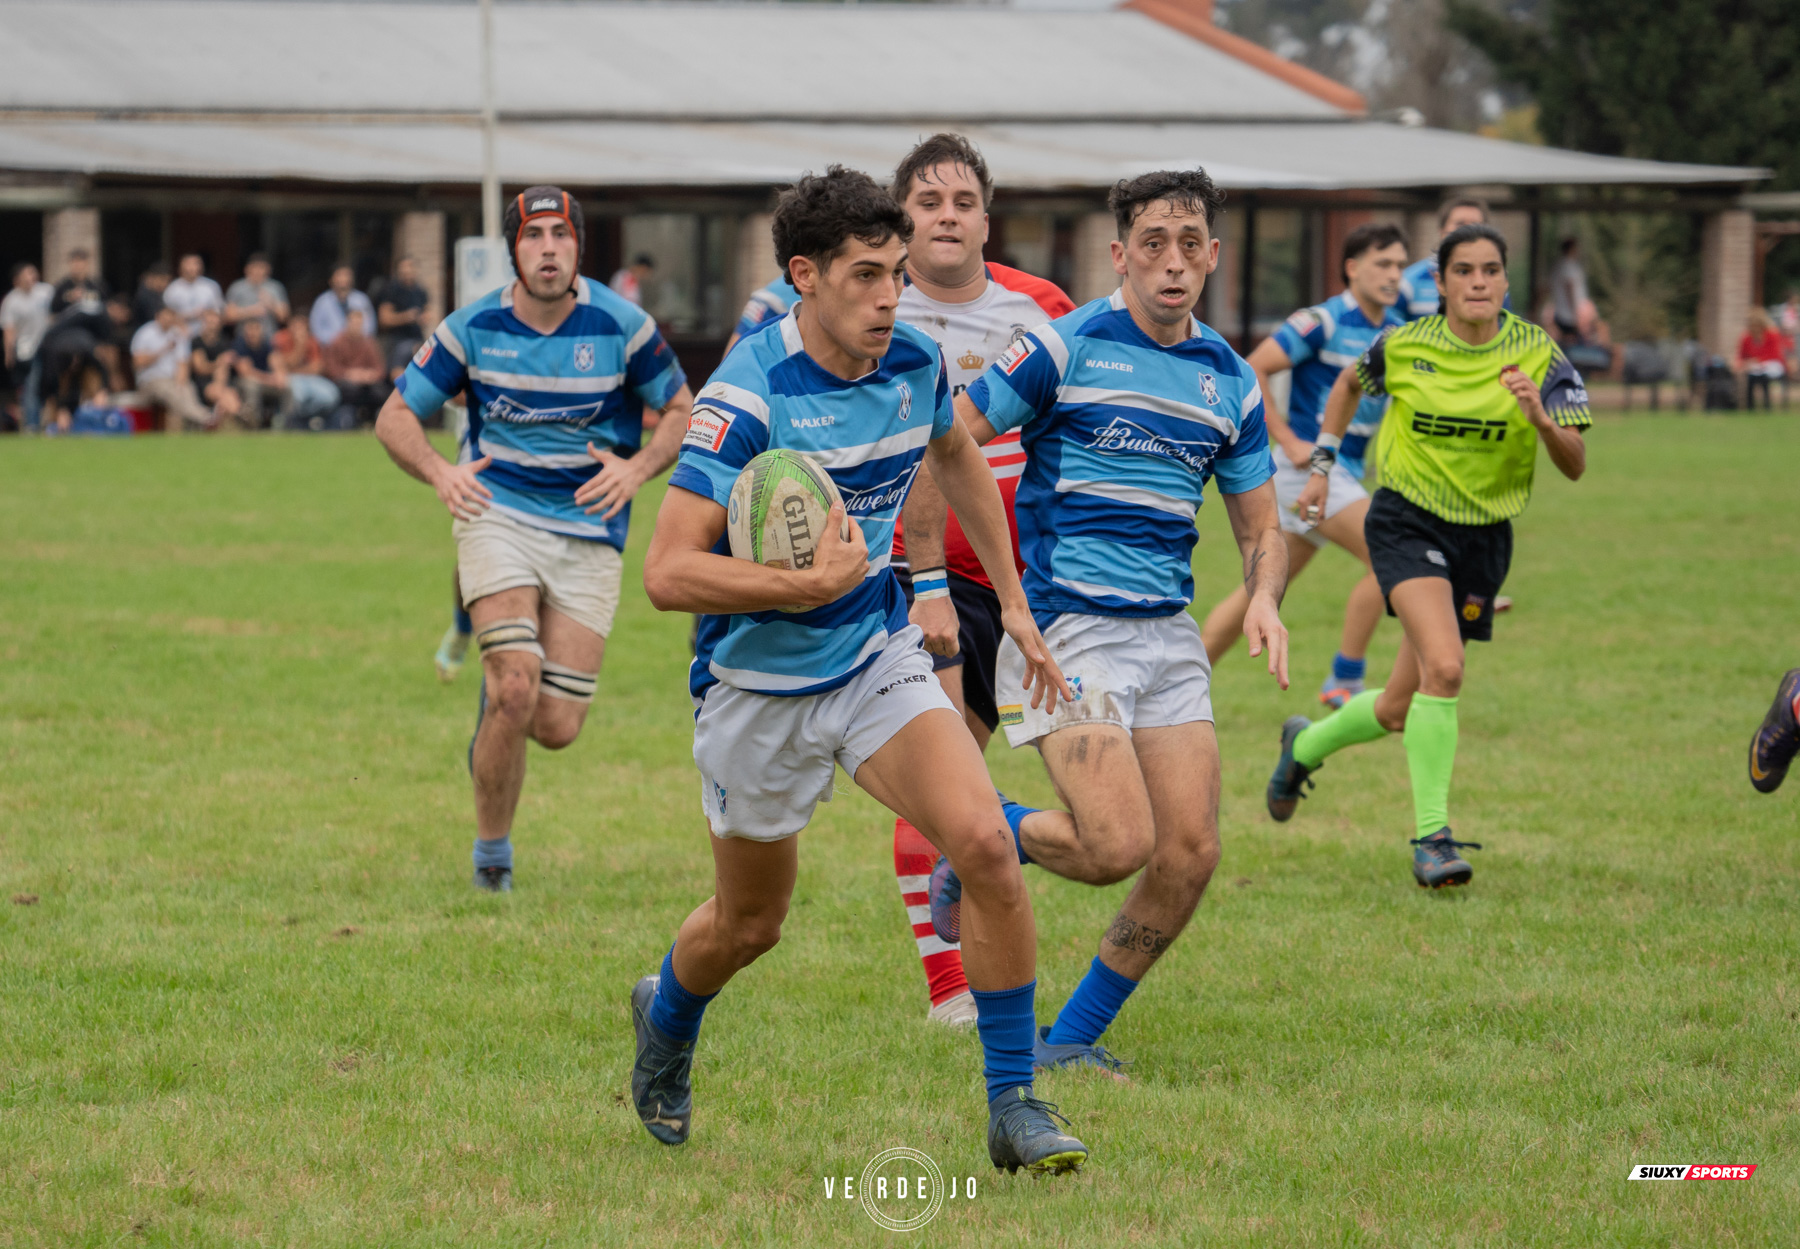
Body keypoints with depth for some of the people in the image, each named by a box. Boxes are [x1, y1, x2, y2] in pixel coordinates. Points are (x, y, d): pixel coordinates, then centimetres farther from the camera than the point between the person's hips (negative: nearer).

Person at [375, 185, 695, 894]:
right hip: (498, 513, -1)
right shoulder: (473, 327, -3)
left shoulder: (620, 326, -4)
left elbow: (684, 411, 7)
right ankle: (492, 850, 0)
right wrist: (439, 473, -13)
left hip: (590, 535, 1)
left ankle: (492, 728, 34)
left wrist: (638, 467, -11)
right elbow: (395, 417, 6)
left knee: (556, 727, -5)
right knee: (515, 689, -21)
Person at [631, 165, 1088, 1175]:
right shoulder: (750, 396, -24)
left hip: (880, 657, 4)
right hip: (762, 686, -4)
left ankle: (1015, 1105, -8)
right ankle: (665, 1020, 49)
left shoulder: (917, 364, -5)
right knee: (750, 924, 13)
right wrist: (816, 583, -31)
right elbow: (668, 573, -26)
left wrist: (1014, 604, 20)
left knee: (985, 844, -18)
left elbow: (958, 456, 20)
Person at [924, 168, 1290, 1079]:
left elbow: (1259, 526, 17)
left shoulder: (1230, 380, 10)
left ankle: (1072, 1040, 13)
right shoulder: (1069, 346, -7)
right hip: (1067, 627, -6)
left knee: (1190, 853, -3)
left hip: (1169, 633, 6)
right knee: (1118, 845, -18)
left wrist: (1264, 599, -5)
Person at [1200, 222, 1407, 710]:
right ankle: (1344, 682, -9)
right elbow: (1251, 370, -13)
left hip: (1344, 471, 8)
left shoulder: (1396, 332, 10)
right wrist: (1289, 441, -17)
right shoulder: (1324, 321, -13)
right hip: (1309, 467, -8)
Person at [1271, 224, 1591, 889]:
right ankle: (1432, 837, -18)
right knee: (1443, 667, -27)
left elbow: (1575, 466, -14)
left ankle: (1306, 745, 42)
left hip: (1484, 537, 3)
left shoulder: (1538, 354, -9)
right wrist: (1322, 464, 12)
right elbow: (1349, 384, 16)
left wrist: (1541, 418, -32)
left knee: (1399, 712, 11)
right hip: (1407, 520, -3)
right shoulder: (1403, 347, -8)